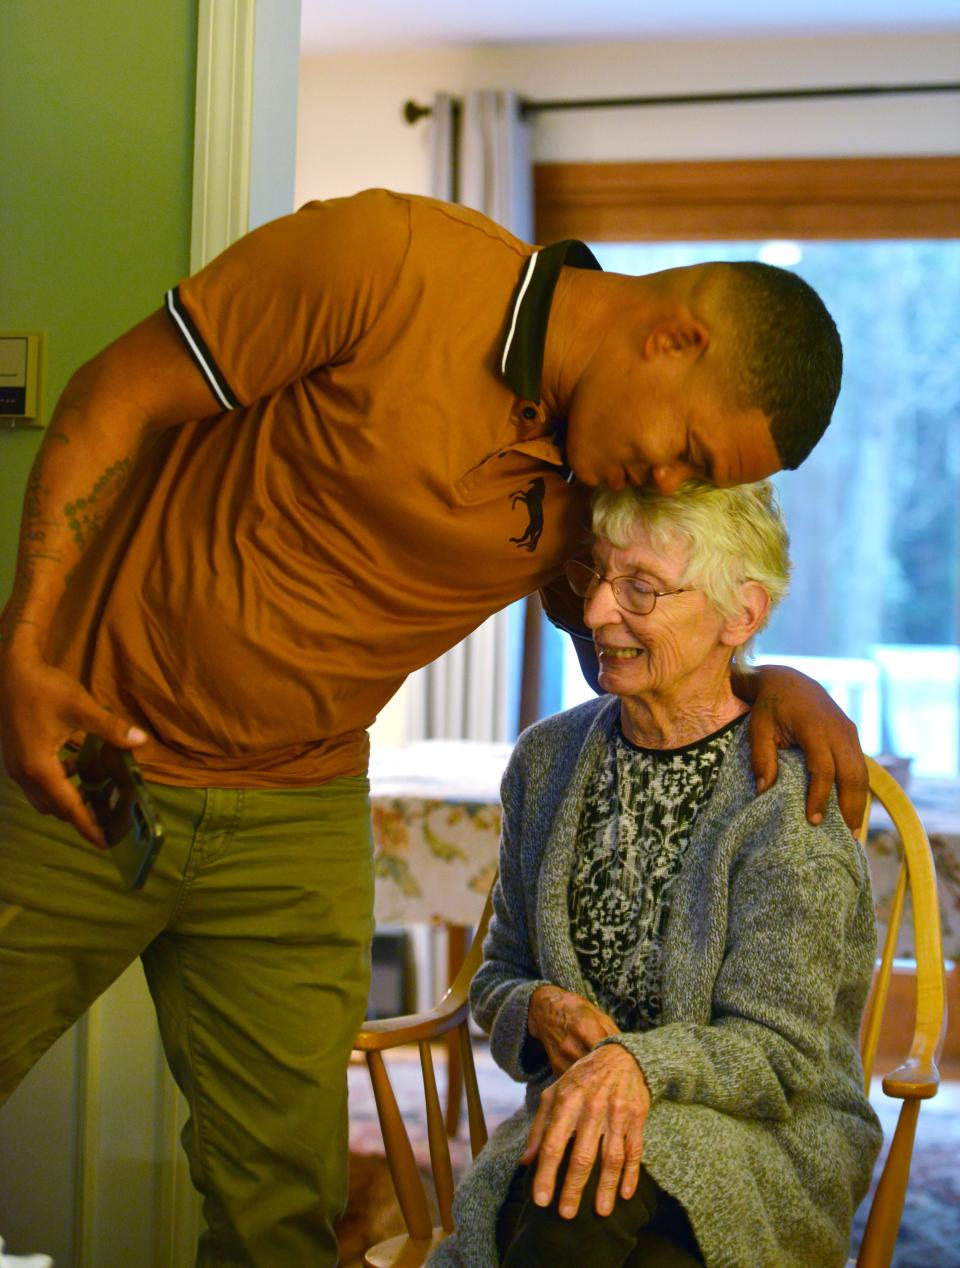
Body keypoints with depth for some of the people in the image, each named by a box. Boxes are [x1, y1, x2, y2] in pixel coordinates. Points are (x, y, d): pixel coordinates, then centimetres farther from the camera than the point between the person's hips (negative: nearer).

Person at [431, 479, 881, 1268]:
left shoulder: (792, 796, -11)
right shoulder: (548, 758, 8)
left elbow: (778, 1052, -12)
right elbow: (498, 977, 16)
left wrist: (637, 1062, -32)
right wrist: (540, 1012, -9)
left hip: (771, 1148, -4)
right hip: (577, 1115, 4)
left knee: (576, 1193, -36)